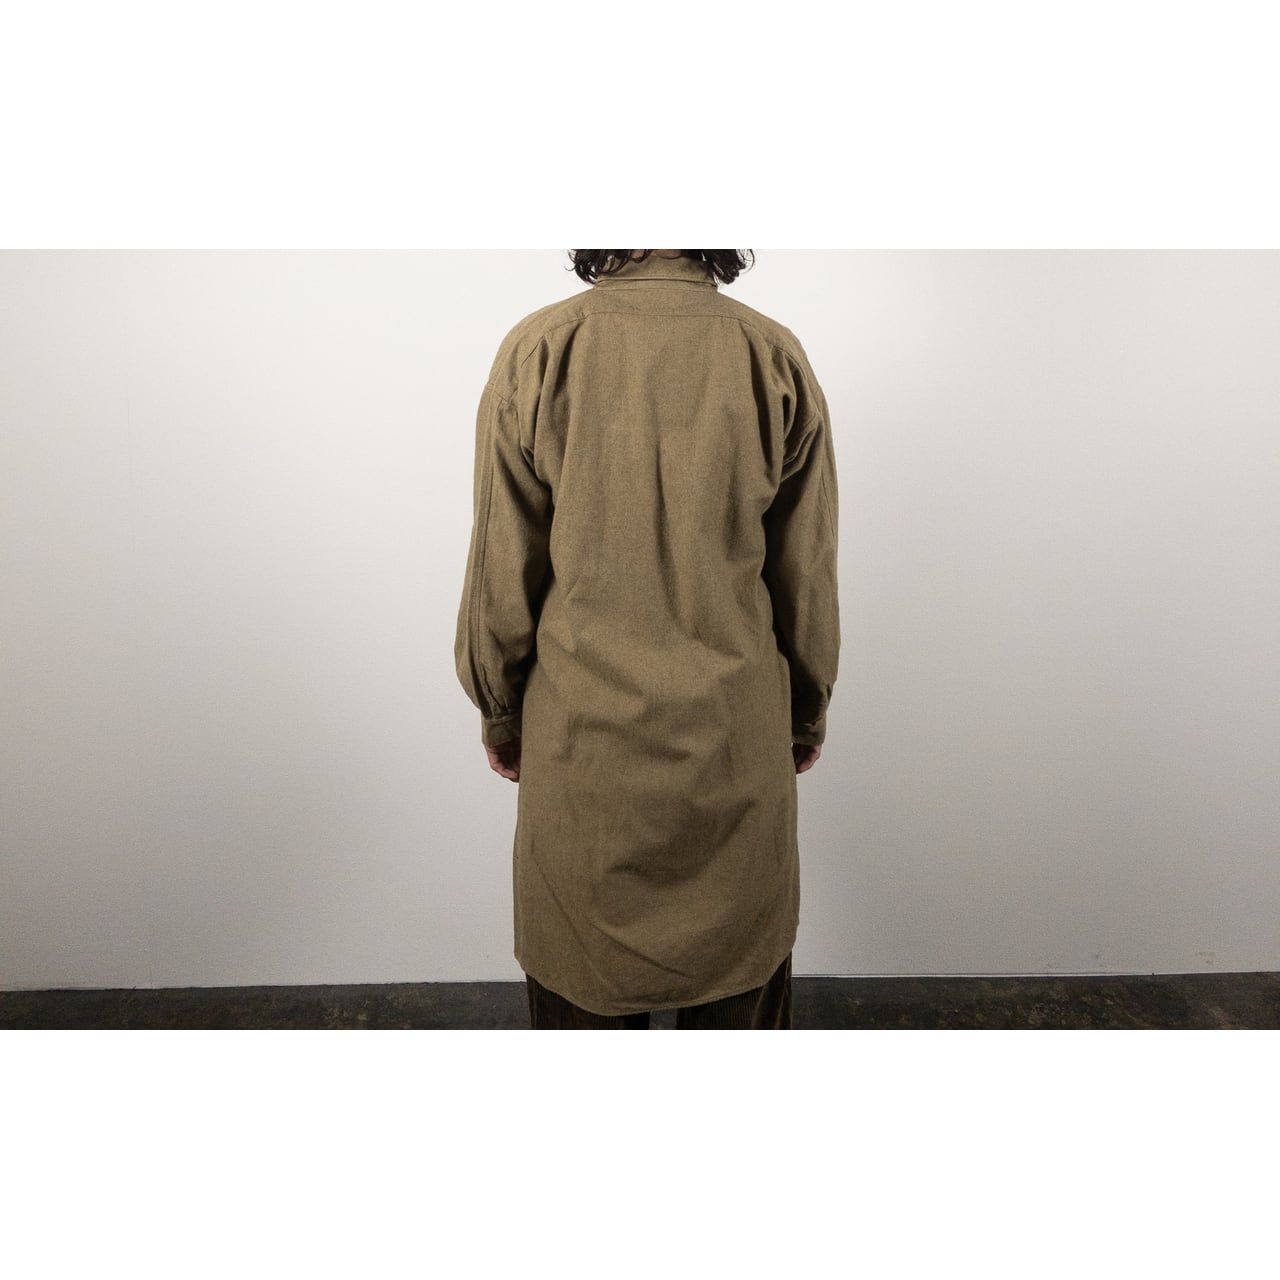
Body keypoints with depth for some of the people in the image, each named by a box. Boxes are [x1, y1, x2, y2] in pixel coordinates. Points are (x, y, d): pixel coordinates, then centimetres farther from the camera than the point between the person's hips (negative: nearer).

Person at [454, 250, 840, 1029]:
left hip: (582, 738, 0)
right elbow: (806, 573, 0)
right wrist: (809, 709, 14)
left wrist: (499, 710, 10)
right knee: (740, 983, 21)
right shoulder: (775, 357, -6)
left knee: (583, 989, 20)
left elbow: (503, 573, -5)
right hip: (737, 738, 1)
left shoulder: (538, 351, -10)